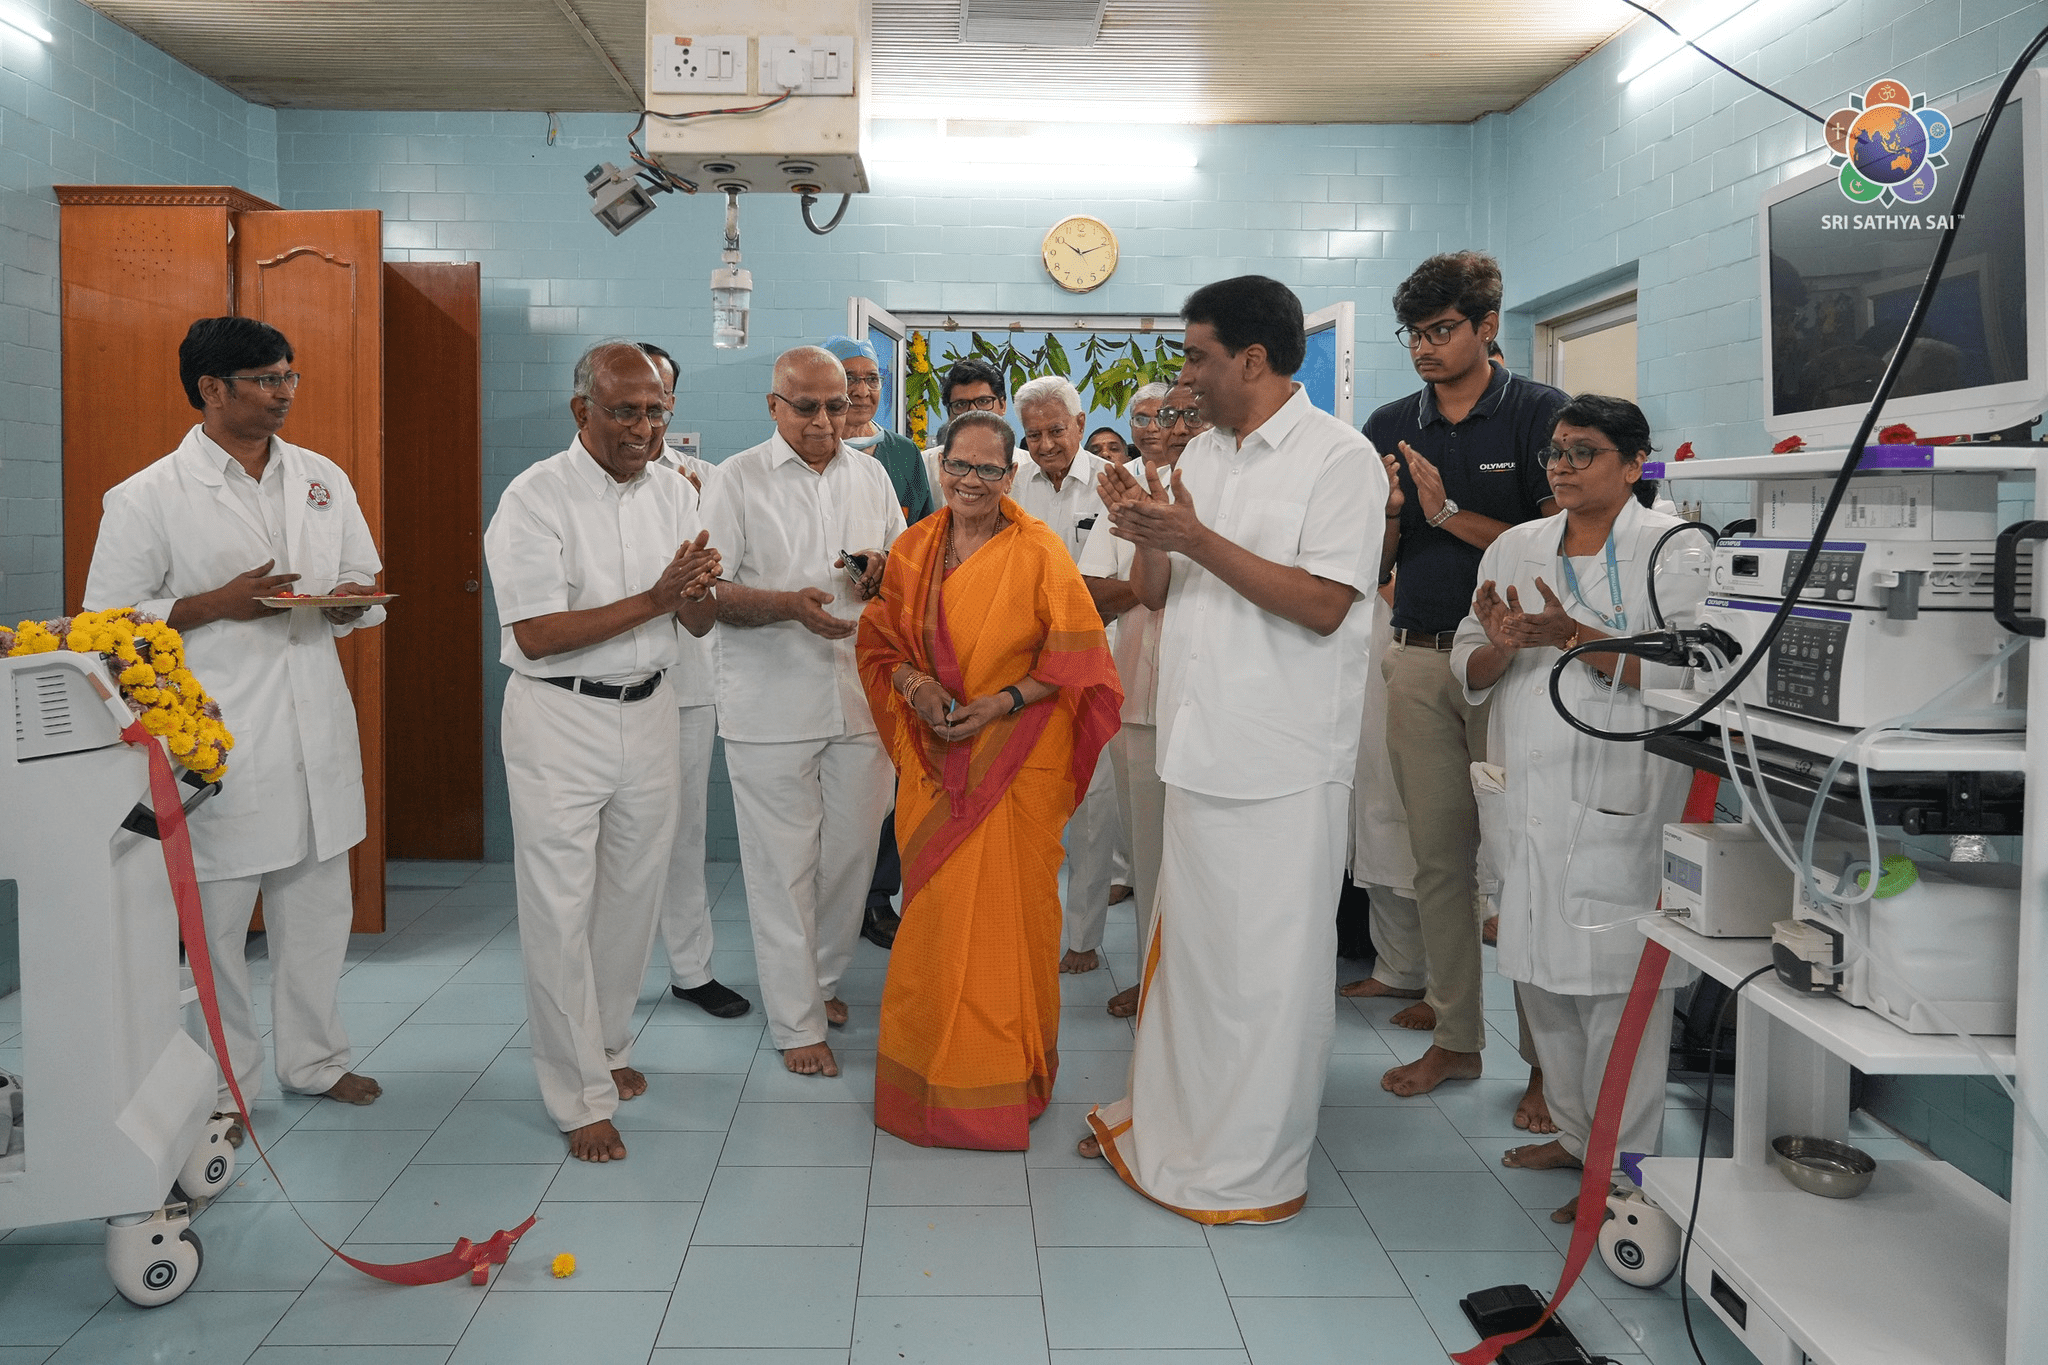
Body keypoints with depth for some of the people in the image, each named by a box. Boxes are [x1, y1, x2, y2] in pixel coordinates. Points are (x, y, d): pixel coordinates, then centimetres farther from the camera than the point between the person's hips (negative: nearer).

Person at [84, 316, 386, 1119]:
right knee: (212, 920, 4)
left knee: (317, 908, 15)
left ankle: (314, 1059, 32)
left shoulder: (323, 479, 10)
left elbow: (366, 585, 16)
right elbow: (109, 619, -5)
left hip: (316, 732, 5)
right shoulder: (148, 498, -5)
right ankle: (223, 1086, 22)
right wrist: (217, 605, -16)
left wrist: (349, 601, -7)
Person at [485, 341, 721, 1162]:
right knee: (562, 909, -2)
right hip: (559, 718, -5)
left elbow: (697, 626, 6)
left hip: (646, 711, 6)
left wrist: (698, 590, -18)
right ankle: (581, 1097, 9)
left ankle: (605, 1046, 34)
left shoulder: (673, 493, 5)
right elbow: (537, 634, -19)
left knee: (633, 897, 14)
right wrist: (652, 600, -22)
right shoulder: (536, 497, -12)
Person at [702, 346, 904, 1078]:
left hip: (861, 698, 4)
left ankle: (820, 979, 33)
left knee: (850, 853, 11)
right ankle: (797, 1022, 12)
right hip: (772, 707, -4)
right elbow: (711, 592, -7)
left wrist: (883, 571, -4)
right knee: (784, 866, 0)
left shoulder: (870, 475, 12)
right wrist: (790, 604, -23)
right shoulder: (738, 479, -2)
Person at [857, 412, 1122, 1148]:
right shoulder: (912, 549, 6)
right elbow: (881, 644, 14)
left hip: (1016, 761, -3)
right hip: (935, 761, 4)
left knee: (1008, 912, 2)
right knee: (933, 911, 8)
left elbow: (1073, 659, -6)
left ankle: (1006, 1075, 20)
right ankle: (935, 1067, 26)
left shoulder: (1039, 551, -7)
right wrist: (916, 684, -7)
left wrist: (1004, 702, -17)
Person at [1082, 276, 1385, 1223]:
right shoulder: (1202, 455, 14)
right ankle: (1169, 1118, 33)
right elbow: (1157, 594, 15)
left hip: (1280, 761, -7)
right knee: (1188, 941, 18)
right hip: (1199, 746, 7)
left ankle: (1253, 1166, 16)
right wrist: (1145, 535, -7)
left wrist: (1197, 538, -20)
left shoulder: (1338, 457, -9)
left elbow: (1323, 604, -18)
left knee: (1265, 962, 1)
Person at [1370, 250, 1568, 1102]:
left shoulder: (1539, 414, -2)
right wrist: (1387, 515, -9)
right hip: (1419, 658, 4)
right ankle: (1456, 1035, 20)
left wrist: (1450, 513, -14)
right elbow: (1373, 563, 11)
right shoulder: (1390, 427, 11)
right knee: (1439, 853, 9)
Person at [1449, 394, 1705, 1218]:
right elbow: (1468, 673, 14)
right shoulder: (1515, 548, 14)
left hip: (1619, 801, -6)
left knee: (1618, 982, -3)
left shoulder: (1675, 549, -2)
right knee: (1541, 972, 13)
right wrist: (1501, 646, -8)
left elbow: (1685, 670, -14)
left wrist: (1573, 638, -20)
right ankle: (1576, 1132, 30)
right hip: (1531, 797, 6)